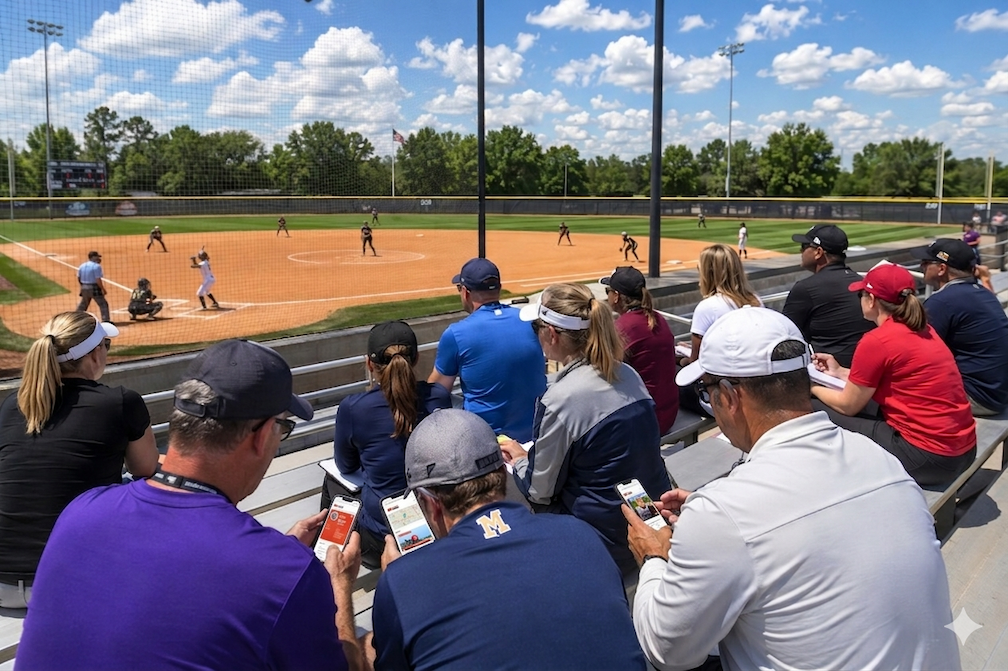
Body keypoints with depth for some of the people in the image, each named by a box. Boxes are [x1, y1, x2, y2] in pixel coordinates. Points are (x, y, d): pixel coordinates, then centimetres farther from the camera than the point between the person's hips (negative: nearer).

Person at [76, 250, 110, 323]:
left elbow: (78, 278, 12)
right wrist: (103, 289, -12)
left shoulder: (82, 265, 10)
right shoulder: (96, 266, -13)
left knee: (83, 303, 23)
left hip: (84, 288, 8)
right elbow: (98, 280, -19)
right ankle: (106, 320, -11)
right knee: (103, 304, -3)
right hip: (94, 288, -8)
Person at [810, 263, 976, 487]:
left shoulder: (876, 341, -15)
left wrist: (812, 387, 13)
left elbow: (848, 405, -4)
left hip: (929, 456, -9)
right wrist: (840, 372, 26)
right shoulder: (922, 330, 9)